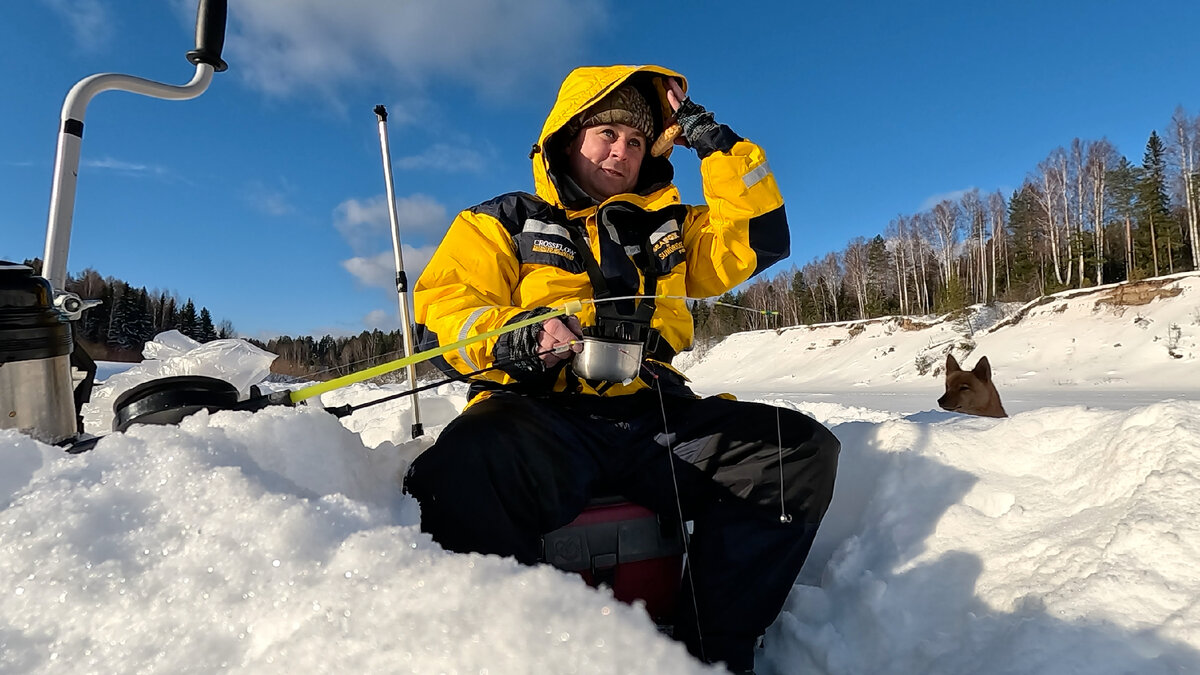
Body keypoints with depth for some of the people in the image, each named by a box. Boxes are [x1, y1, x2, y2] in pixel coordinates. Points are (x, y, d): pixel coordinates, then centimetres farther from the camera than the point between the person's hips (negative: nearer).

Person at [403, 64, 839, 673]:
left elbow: (758, 238, 19)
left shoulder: (667, 228, 27)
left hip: (654, 417, 4)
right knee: (469, 468, -38)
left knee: (800, 448, -18)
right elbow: (439, 311, 6)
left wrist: (710, 137, 18)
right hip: (542, 414, -3)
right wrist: (518, 335, -16)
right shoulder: (505, 221, 17)